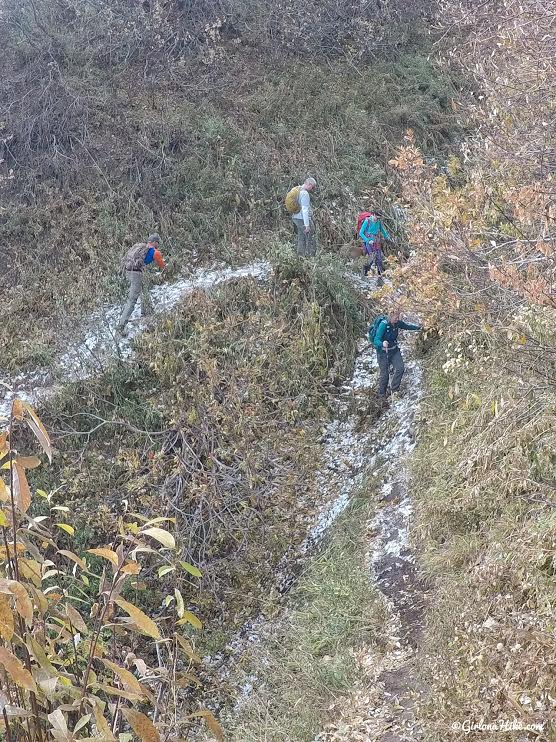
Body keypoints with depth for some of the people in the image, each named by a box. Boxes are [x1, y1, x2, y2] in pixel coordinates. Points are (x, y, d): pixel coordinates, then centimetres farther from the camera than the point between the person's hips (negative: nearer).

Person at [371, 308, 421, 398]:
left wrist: (418, 327, 12)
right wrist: (382, 344, -50)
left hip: (394, 350, 6)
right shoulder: (383, 325, -25)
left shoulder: (397, 323, -6)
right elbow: (376, 340, -30)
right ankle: (381, 394, 19)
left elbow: (407, 326, 17)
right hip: (383, 352, -6)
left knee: (400, 368, -11)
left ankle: (394, 390, 3)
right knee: (384, 374, -1)